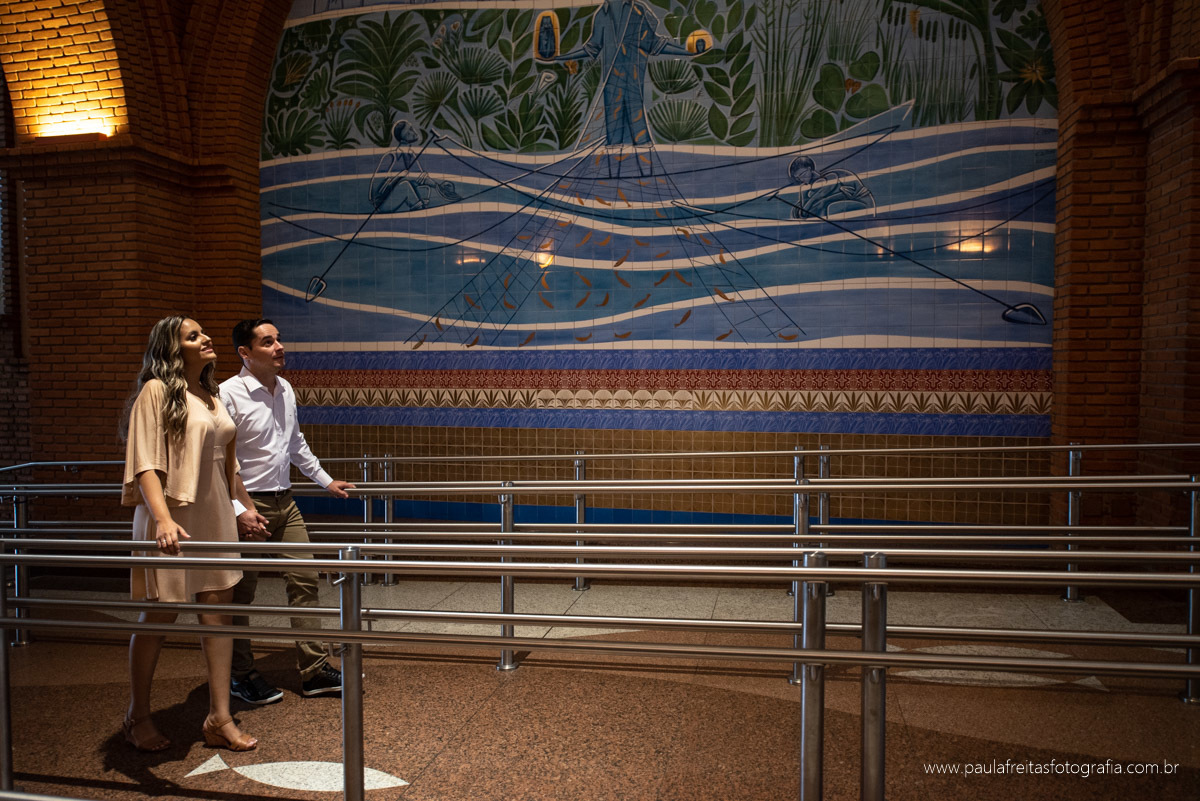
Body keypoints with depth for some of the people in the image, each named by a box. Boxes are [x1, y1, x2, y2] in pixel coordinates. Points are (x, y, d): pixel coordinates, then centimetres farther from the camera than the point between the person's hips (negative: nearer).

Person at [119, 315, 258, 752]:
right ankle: (137, 717, 25)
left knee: (218, 611, 7)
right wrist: (163, 519, -30)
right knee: (159, 617, 5)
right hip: (172, 520, -7)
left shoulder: (212, 396, 13)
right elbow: (144, 464, -18)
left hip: (215, 516, 7)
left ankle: (220, 718, 15)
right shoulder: (156, 391, -9)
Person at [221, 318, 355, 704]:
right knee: (239, 592, 6)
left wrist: (326, 480, 26)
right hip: (249, 505, -7)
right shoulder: (228, 395, -15)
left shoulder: (285, 390, 8)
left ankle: (314, 670, 13)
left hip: (285, 501, 7)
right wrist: (238, 510, -24)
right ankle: (241, 675, 23)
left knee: (304, 578, 5)